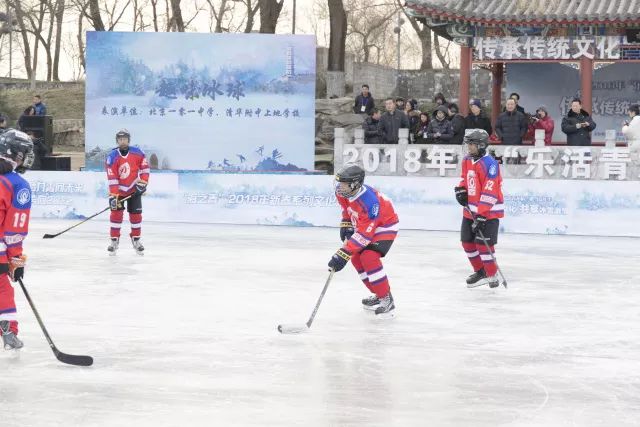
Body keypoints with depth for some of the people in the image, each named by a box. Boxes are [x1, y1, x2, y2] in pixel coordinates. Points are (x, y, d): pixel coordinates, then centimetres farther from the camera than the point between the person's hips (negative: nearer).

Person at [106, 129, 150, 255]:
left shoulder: (137, 153, -10)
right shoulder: (112, 156, -17)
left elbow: (144, 167, 1)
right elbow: (112, 178, -21)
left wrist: (143, 182, -8)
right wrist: (113, 195, -26)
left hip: (134, 189, 2)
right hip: (118, 189, -2)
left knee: (136, 213, 4)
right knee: (116, 212, -8)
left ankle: (136, 239, 18)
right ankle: (114, 240, 1)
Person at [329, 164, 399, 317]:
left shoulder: (369, 202, -40)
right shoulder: (345, 192, -16)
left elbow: (363, 235, -38)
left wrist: (343, 254, -40)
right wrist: (346, 224, 5)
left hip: (385, 226, -9)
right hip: (364, 224, 9)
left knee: (369, 257, -25)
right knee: (356, 258, 8)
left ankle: (387, 300, -15)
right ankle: (378, 294, 21)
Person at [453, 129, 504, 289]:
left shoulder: (489, 164, -21)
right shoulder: (467, 160, 5)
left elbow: (489, 193, -25)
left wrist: (482, 215, -28)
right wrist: (461, 189, 2)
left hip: (489, 211, -9)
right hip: (470, 210, 9)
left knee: (483, 244, -10)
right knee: (467, 242, 12)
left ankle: (492, 276, 4)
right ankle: (480, 271, 27)